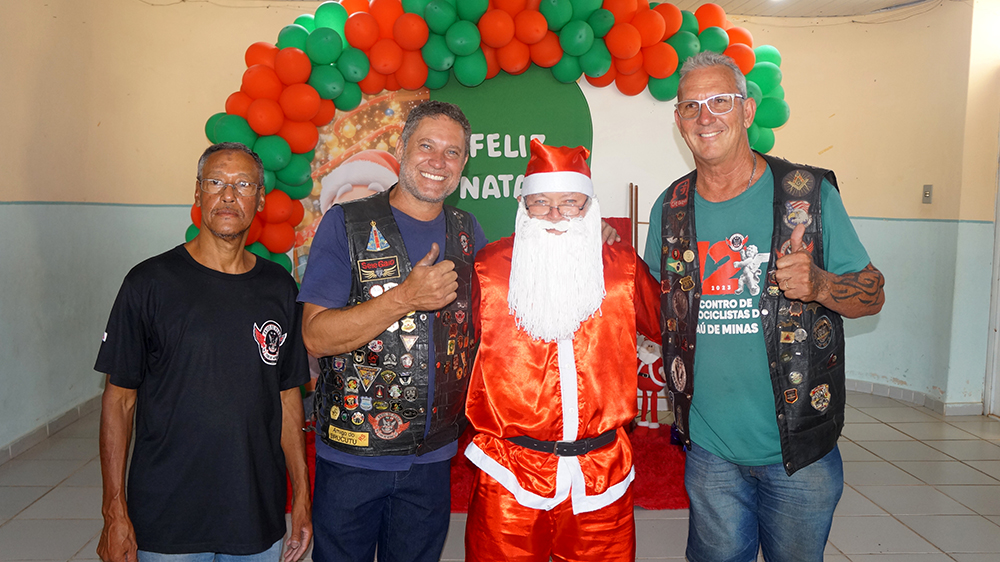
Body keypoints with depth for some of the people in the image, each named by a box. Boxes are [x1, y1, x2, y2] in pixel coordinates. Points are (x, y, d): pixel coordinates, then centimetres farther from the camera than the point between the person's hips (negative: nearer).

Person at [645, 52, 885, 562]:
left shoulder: (809, 194, -6)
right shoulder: (670, 209, 3)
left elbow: (873, 294, -2)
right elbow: (651, 307, 14)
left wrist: (819, 285, -22)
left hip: (800, 449, -2)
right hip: (709, 448, 2)